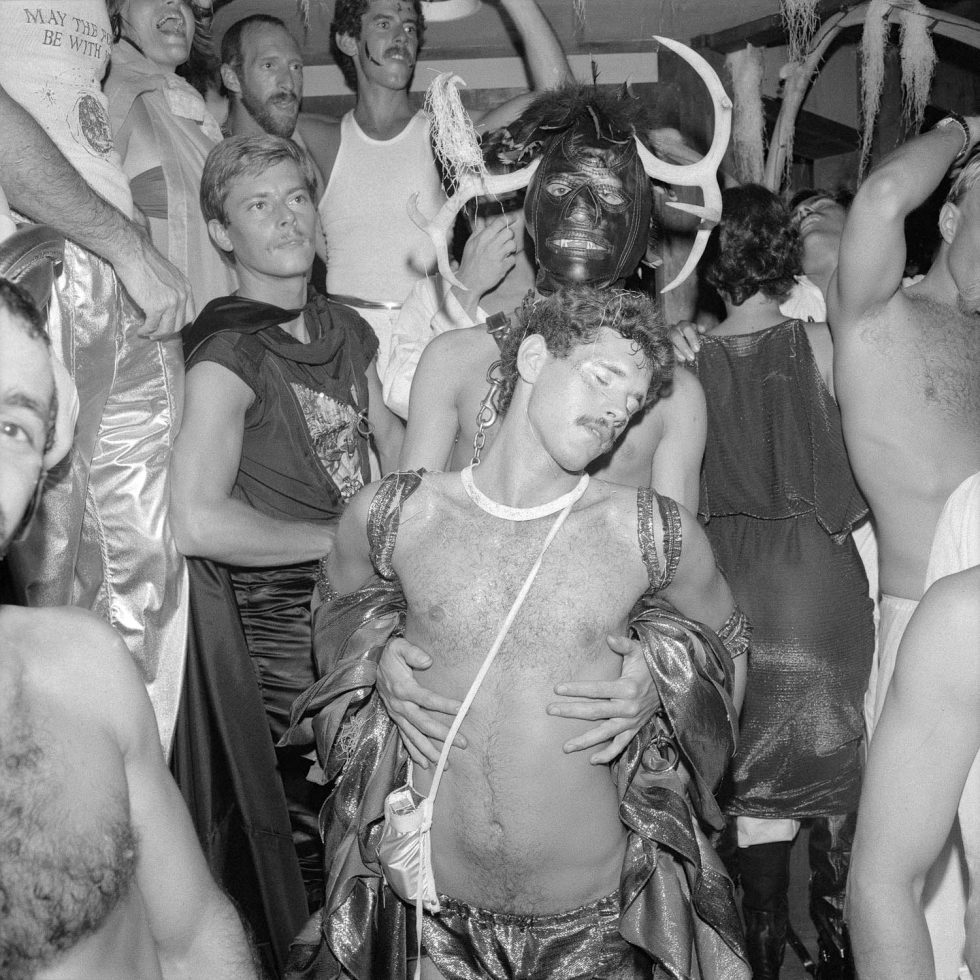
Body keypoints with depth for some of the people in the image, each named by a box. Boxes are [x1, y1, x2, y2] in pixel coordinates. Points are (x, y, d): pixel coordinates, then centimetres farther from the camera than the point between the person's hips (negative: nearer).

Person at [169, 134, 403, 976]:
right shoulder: (229, 353, -15)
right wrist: (338, 538, -15)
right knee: (304, 832, 1)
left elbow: (399, 449, 17)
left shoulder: (346, 331, 8)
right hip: (275, 624, -6)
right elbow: (199, 522, -26)